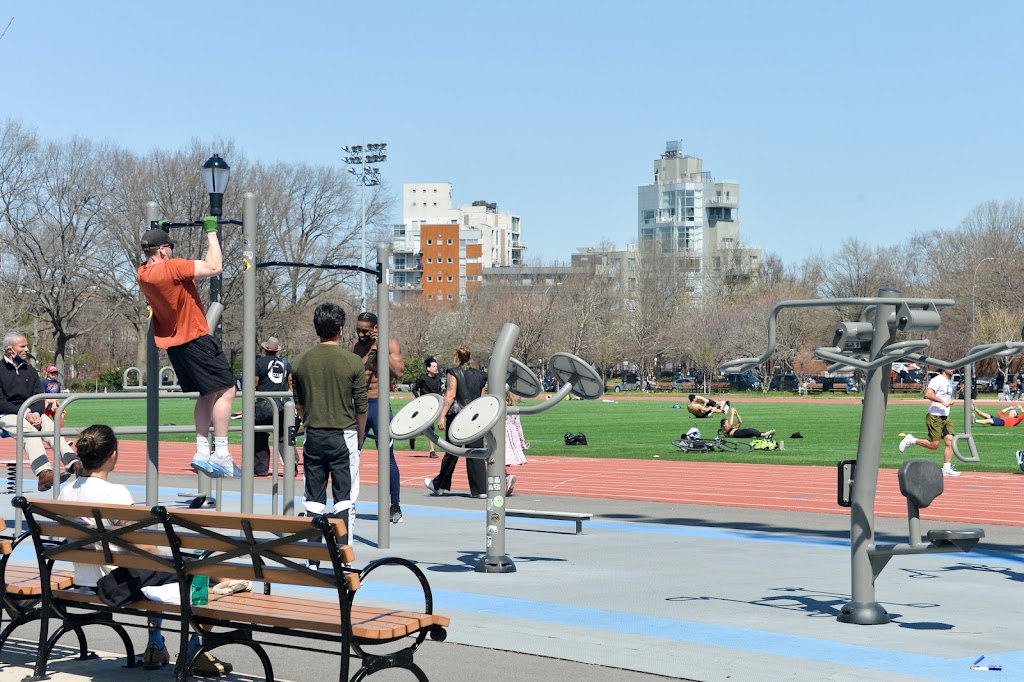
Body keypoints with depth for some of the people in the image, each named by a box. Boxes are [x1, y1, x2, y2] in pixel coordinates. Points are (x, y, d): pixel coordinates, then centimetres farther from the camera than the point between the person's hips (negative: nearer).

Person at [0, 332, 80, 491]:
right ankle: (44, 473, -55)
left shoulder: (30, 370, 17)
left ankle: (74, 463, -42)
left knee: (50, 425, -25)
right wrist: (25, 414, -18)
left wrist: (36, 414, -12)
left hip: (31, 414, 5)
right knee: (29, 430, -34)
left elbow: (39, 398, 11)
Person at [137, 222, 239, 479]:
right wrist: (211, 232, -14)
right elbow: (214, 267, -23)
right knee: (226, 390, -7)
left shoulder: (144, 273, 6)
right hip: (195, 339, -10)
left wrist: (158, 233, 34)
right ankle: (221, 454, -12)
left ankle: (202, 453, 10)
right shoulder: (171, 267, -20)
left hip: (174, 342, 10)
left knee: (208, 394, 16)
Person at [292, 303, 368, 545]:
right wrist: (359, 438, 10)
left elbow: (298, 405, 10)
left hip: (313, 436, 3)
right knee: (345, 498, 2)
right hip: (343, 435, -3)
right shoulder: (353, 362, -8)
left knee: (313, 498, 9)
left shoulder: (301, 361, 2)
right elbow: (361, 408, -4)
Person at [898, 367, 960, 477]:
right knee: (934, 445, -10)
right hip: (934, 417, -9)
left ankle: (947, 468, -2)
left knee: (950, 442, -4)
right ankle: (911, 440, 9)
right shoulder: (937, 380, -12)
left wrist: (950, 401, 12)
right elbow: (928, 394, -26)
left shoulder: (948, 382, 18)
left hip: (945, 417, 9)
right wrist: (943, 402, -26)